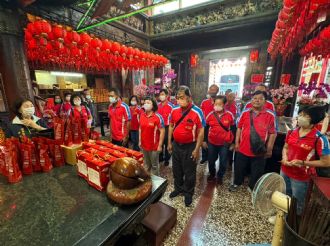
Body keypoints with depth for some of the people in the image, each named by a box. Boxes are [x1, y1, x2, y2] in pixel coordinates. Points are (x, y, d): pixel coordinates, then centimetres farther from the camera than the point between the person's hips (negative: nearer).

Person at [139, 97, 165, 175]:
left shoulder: (158, 117, -16)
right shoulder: (142, 115, 2)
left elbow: (162, 131, -15)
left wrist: (160, 145, -15)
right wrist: (140, 141, 11)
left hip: (154, 146, -5)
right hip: (144, 145, 5)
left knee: (154, 165, 13)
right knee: (146, 165, 23)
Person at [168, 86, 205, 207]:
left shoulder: (197, 112, -18)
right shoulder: (174, 110, -3)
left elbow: (201, 131, -14)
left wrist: (197, 149, -14)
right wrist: (169, 143, 8)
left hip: (190, 146, -4)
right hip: (176, 145, 5)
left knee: (189, 172, 14)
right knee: (176, 169, 21)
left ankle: (188, 193, 38)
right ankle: (178, 188, 46)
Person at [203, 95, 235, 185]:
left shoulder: (229, 115, -10)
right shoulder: (210, 115, -6)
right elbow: (206, 128, 4)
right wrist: (204, 140, 5)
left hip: (225, 143, -1)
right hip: (212, 143, 2)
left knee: (223, 162, 12)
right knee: (211, 160, 16)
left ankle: (220, 176, 36)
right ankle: (212, 174, 42)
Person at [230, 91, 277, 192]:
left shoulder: (270, 115, -8)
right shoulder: (245, 113, -1)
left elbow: (273, 133, -4)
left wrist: (269, 149, -4)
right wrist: (237, 142, 3)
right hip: (243, 148, 2)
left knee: (257, 172, 16)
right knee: (239, 168, 18)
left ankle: (252, 187, 40)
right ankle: (236, 183, 43)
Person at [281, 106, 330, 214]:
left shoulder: (319, 139, -20)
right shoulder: (292, 131, -4)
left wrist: (302, 163, -23)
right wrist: (284, 158, -9)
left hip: (301, 177, -5)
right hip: (285, 171, 5)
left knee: (297, 203, 18)